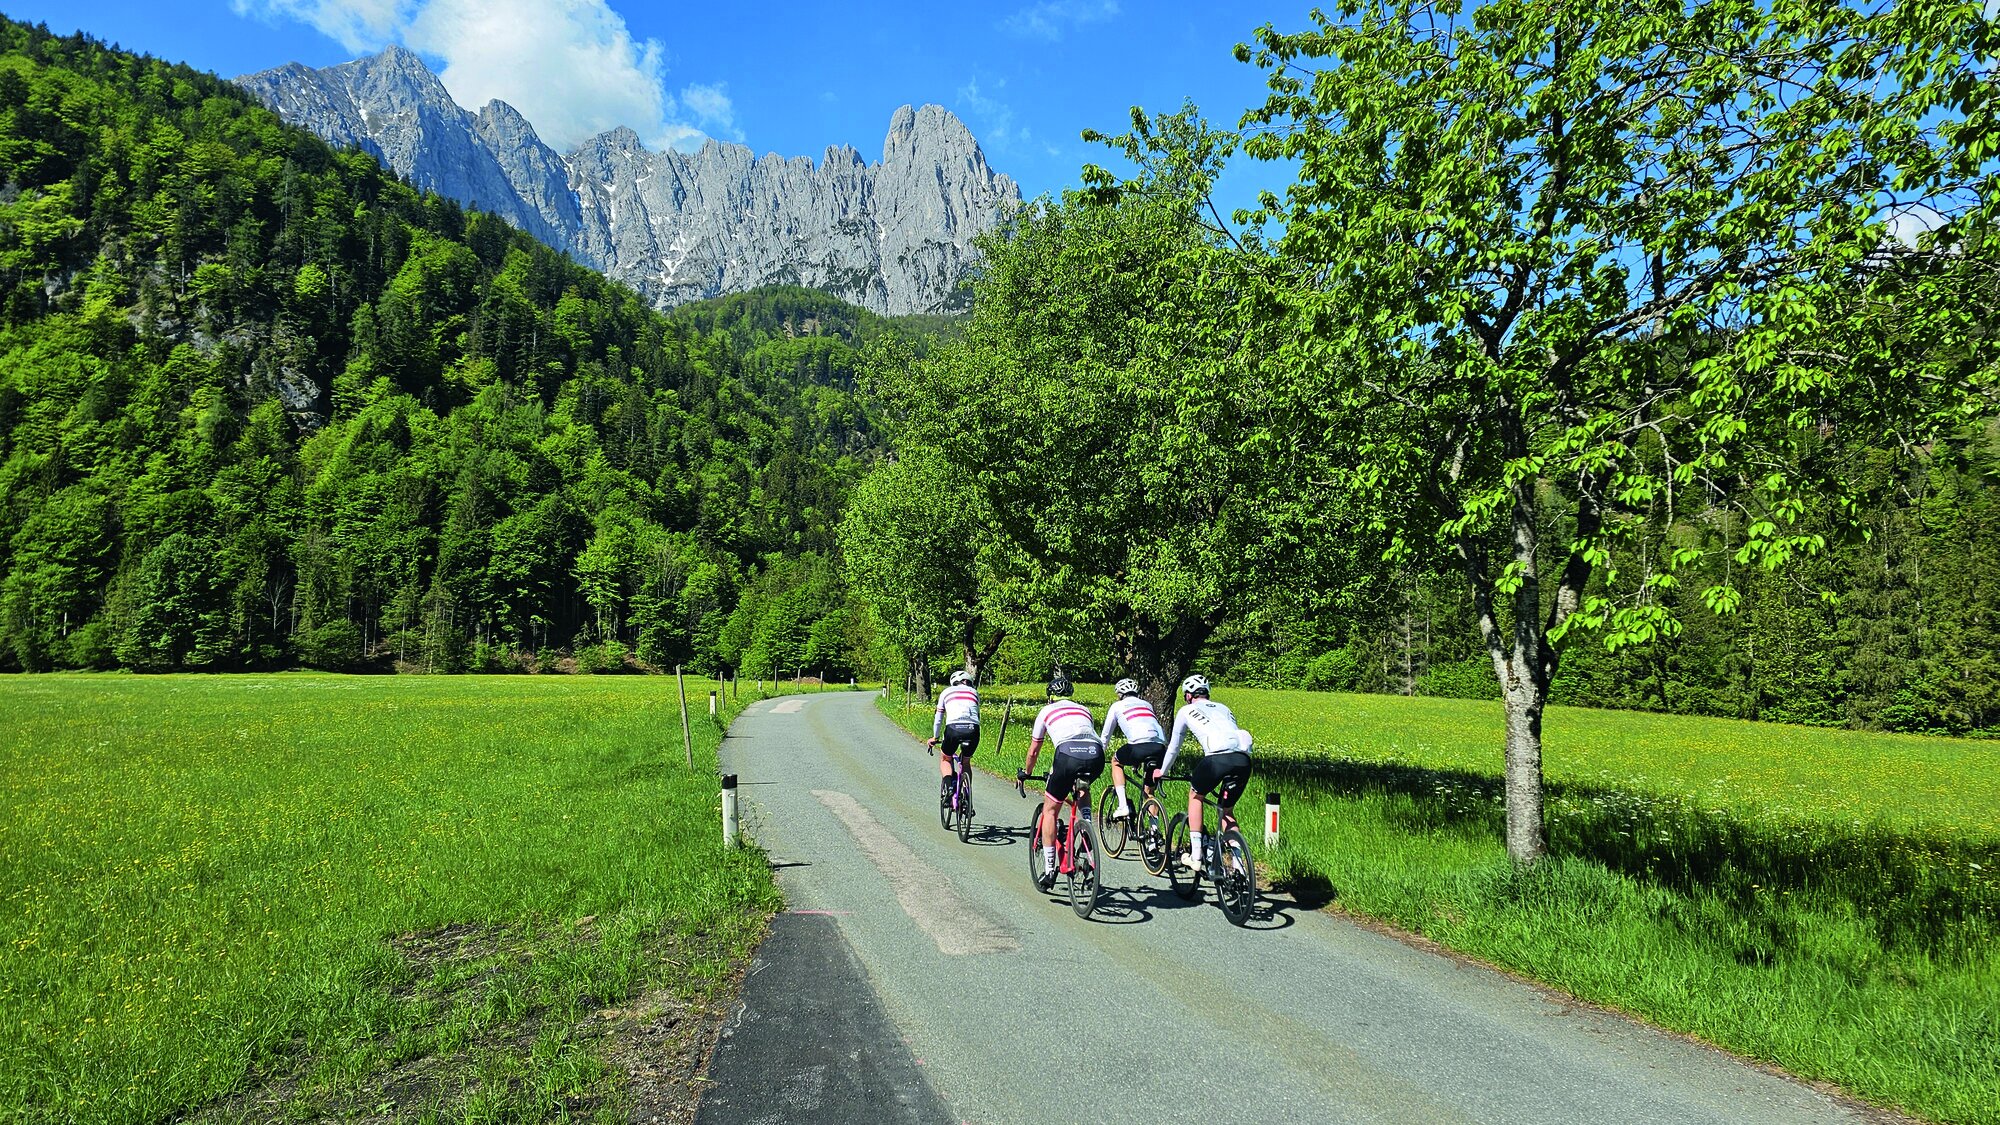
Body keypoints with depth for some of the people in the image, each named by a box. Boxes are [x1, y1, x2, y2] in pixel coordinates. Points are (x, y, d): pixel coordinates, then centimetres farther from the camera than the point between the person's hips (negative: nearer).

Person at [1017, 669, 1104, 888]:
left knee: (1050, 810, 15)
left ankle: (1049, 869, 11)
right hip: (1096, 756, 4)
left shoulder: (1047, 711, 26)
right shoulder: (1084, 709, 34)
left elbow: (1033, 751, 32)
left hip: (1069, 754, -4)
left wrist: (1026, 773, 50)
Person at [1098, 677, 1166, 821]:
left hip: (1139, 746, -4)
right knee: (1149, 790, 23)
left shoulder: (1117, 706, 22)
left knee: (1116, 762, 26)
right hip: (1161, 748, 4)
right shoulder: (1147, 705, 34)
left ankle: (1123, 805, 13)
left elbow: (1105, 736, 28)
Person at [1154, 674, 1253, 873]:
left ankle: (1195, 856, 19)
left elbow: (1174, 747, 31)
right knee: (1226, 811, 24)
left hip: (1218, 757, -4)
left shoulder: (1186, 711, 22)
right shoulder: (1223, 708, 34)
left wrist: (1162, 771, 48)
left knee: (1195, 795, 24)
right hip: (1243, 759, 4)